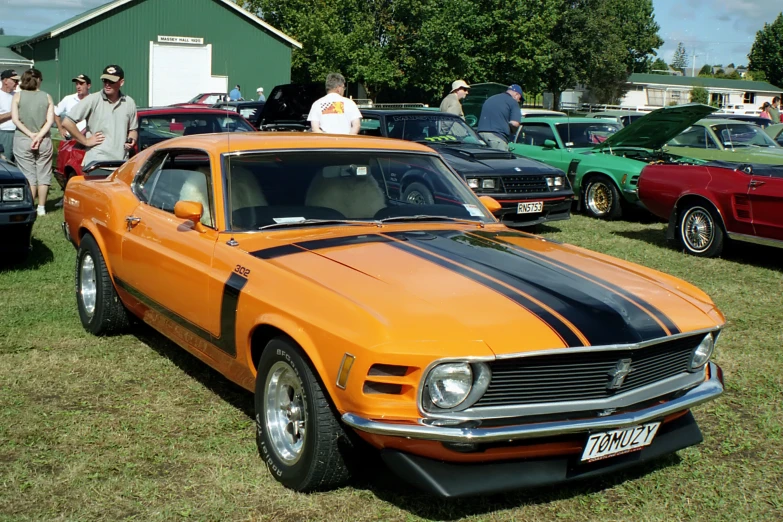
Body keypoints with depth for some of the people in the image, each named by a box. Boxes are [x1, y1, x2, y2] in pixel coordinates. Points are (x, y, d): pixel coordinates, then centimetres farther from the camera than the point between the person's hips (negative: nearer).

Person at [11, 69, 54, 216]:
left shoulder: (18, 96, -1)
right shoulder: (47, 97, 2)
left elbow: (15, 119, -8)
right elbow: (50, 120, -6)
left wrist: (30, 134, -9)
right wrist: (39, 136, -10)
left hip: (22, 140, -1)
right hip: (44, 141, 1)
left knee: (28, 175, 2)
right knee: (43, 175, 8)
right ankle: (41, 207, 11)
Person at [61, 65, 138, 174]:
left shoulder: (129, 103, 12)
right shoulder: (92, 100, -1)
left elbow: (133, 129, 25)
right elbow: (67, 122, -4)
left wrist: (132, 140, 3)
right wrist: (85, 141, -4)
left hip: (121, 163, 4)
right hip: (96, 162, -4)